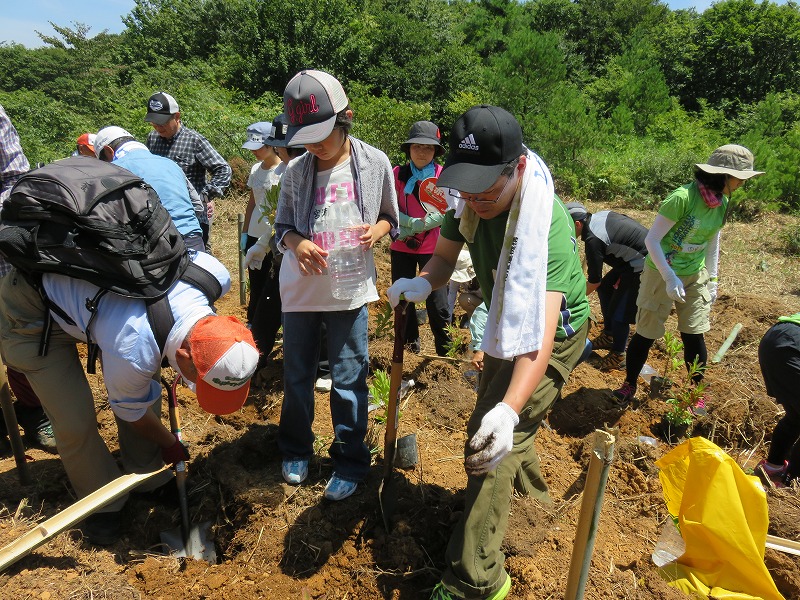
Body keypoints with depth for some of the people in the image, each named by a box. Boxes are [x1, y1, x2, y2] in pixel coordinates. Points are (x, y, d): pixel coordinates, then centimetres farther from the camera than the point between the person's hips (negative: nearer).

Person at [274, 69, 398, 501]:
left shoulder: (375, 164, -4)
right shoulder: (296, 171, -2)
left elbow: (391, 217, 8)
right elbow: (282, 226, 5)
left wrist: (376, 230, -15)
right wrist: (297, 244, -17)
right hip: (300, 287, 2)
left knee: (349, 380, 4)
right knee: (297, 375, 15)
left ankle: (350, 461, 24)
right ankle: (296, 450, 37)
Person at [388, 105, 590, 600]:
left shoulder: (546, 224, -37)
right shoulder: (470, 200, -15)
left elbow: (541, 334, -44)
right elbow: (444, 257, -6)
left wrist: (509, 409, -58)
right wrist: (422, 283, -30)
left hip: (552, 333, -8)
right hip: (506, 322, 8)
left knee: (492, 445, -14)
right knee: (490, 413, 26)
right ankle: (528, 481, 56)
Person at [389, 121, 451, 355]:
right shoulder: (398, 173, 1)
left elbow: (444, 213, -10)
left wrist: (415, 227, -17)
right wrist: (412, 222, -17)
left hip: (432, 248, -2)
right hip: (401, 248, 3)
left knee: (437, 304, -4)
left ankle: (444, 351, 12)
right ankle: (410, 344, 30)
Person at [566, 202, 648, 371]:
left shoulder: (593, 240, -23)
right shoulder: (601, 215, 3)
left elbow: (594, 281, -15)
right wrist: (621, 274, 15)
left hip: (641, 266, -10)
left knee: (619, 312, -5)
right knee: (605, 288, 18)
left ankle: (619, 356, 8)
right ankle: (609, 336, 30)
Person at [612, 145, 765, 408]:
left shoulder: (721, 202, -1)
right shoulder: (683, 197, -24)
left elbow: (713, 241, 13)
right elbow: (651, 240, -22)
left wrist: (712, 279, 15)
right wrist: (671, 278, -26)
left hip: (695, 277, 6)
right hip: (661, 274, -5)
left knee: (694, 335, 7)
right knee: (646, 334, 3)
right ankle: (629, 384, 24)